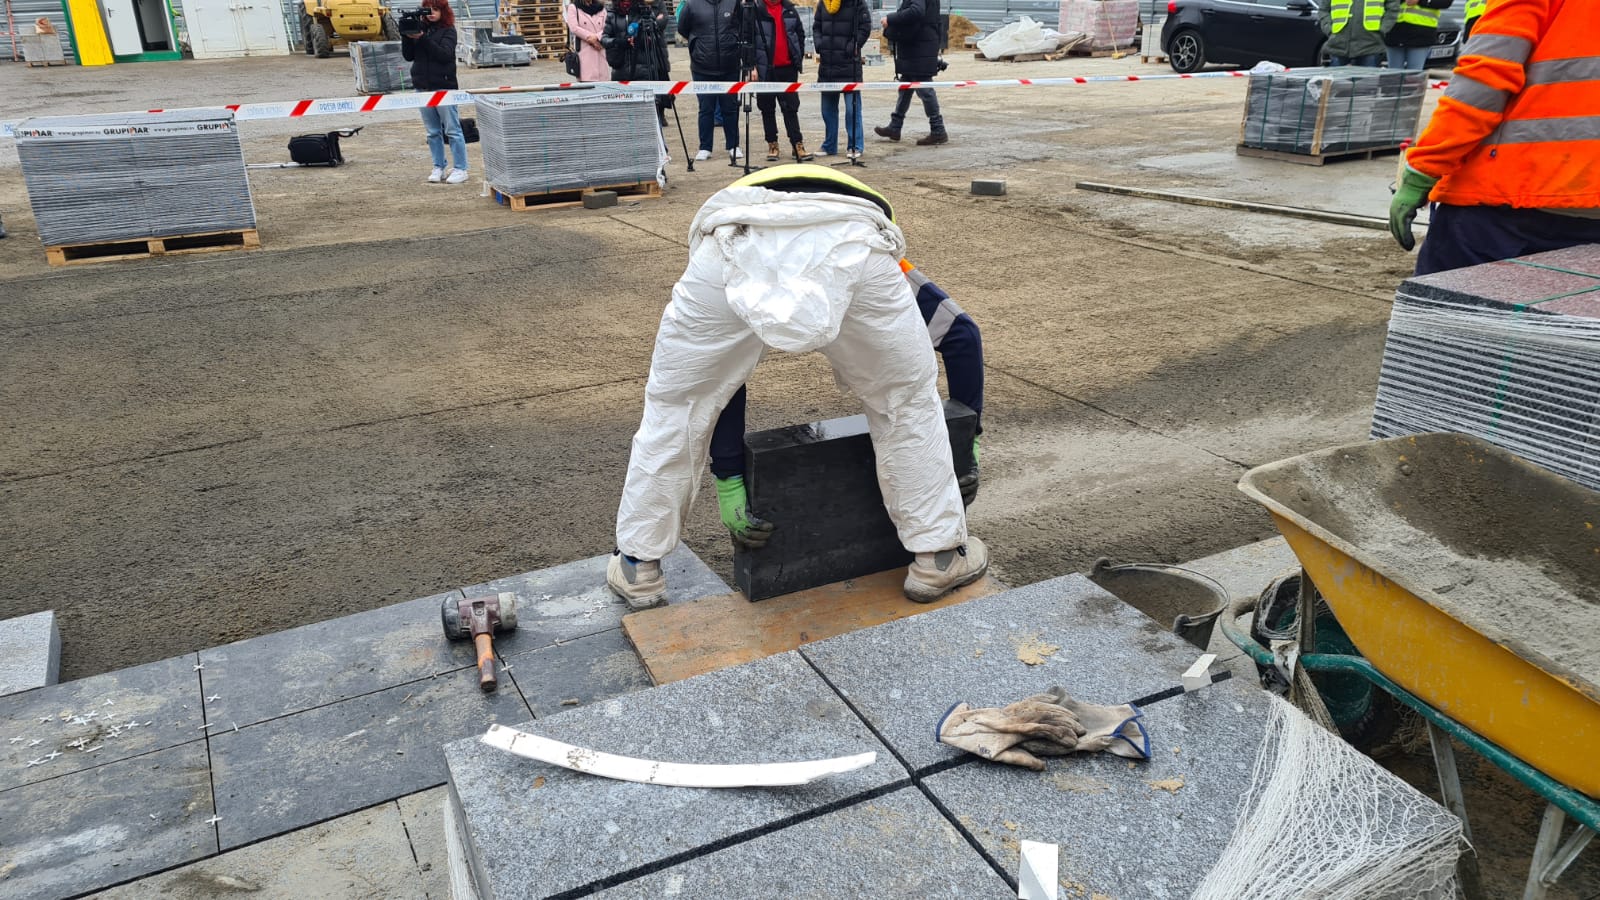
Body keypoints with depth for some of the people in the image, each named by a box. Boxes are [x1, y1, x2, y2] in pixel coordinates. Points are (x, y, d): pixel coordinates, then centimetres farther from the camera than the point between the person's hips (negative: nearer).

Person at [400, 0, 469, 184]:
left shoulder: (448, 30, -1)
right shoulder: (420, 28, 10)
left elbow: (445, 54, -16)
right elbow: (408, 56, 8)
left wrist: (422, 38, -21)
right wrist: (407, 37, -8)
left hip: (443, 86, -5)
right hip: (422, 86, 5)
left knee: (452, 129, -4)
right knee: (433, 131, 8)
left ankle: (460, 169, -1)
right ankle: (438, 168, 14)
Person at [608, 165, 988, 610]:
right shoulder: (866, 221, 46)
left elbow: (721, 380, 41)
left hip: (737, 248, 1)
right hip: (850, 250, 0)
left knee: (673, 403, 26)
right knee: (910, 396, 27)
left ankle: (638, 567, 38)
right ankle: (938, 556, 36)